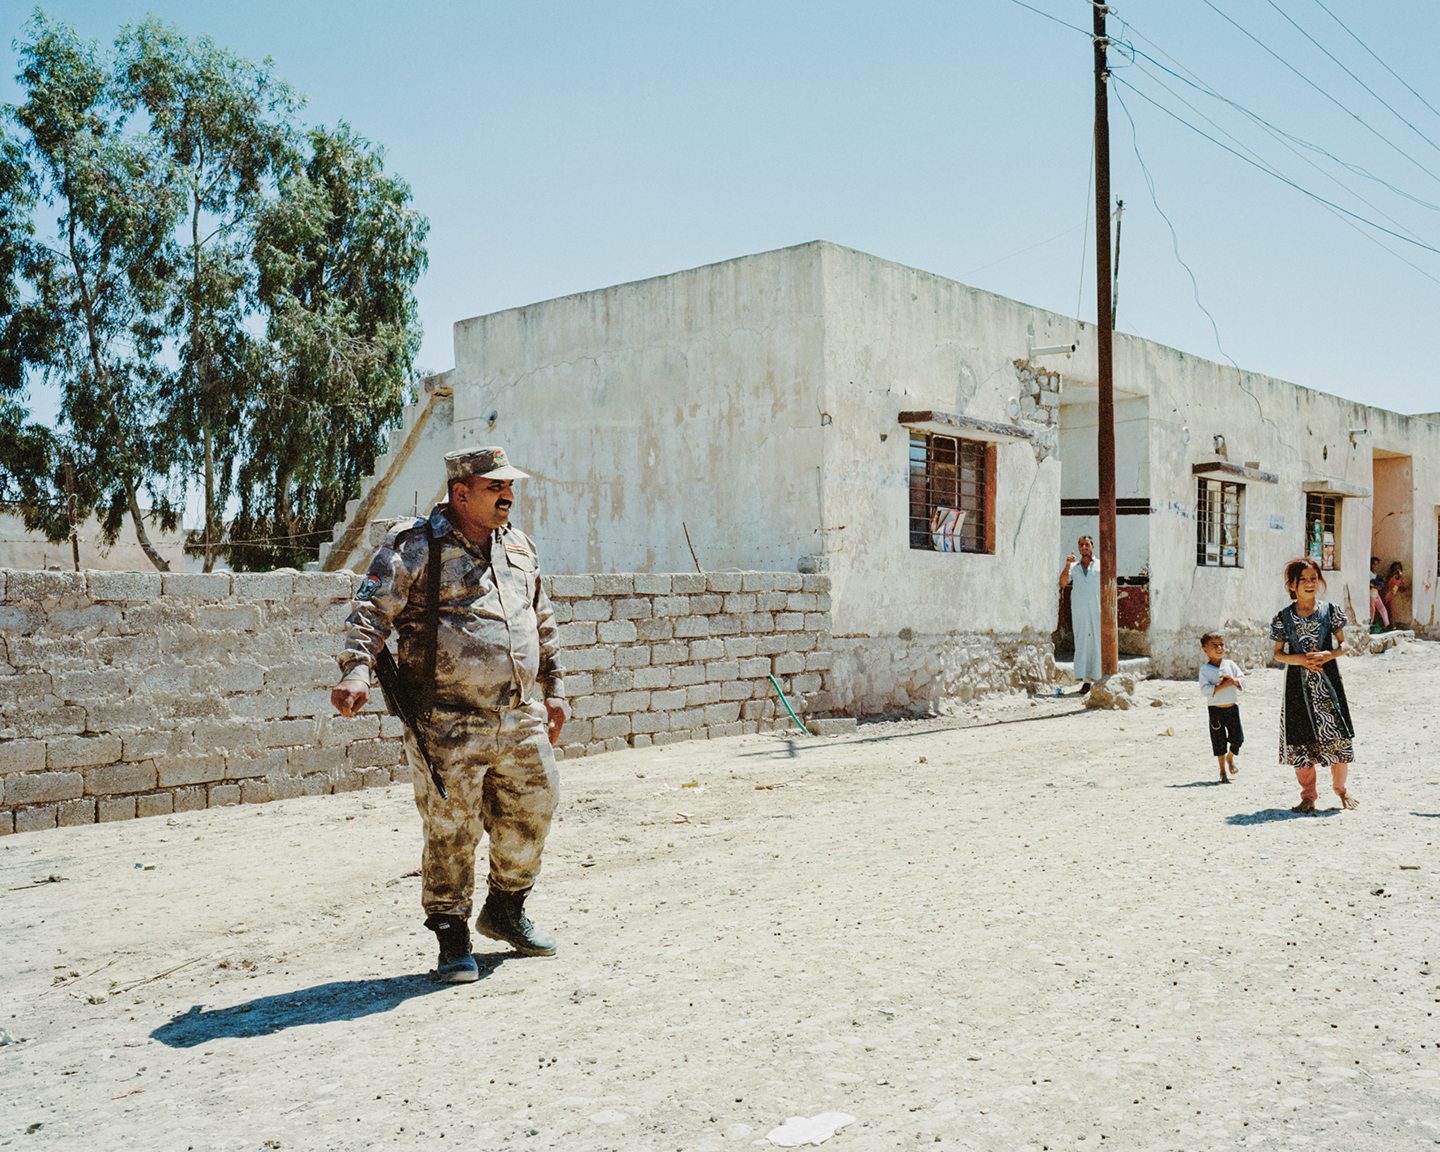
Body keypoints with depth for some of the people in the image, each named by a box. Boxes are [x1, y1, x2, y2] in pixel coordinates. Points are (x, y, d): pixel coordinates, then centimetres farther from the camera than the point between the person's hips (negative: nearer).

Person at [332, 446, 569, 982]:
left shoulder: (519, 547, 14)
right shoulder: (415, 546, -6)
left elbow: (543, 625, 23)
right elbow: (371, 611, -14)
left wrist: (553, 689, 24)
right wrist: (356, 671, -29)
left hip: (521, 720, 6)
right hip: (449, 726, -6)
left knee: (531, 814, 13)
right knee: (451, 833, 1)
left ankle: (505, 910, 36)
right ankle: (452, 937, 19)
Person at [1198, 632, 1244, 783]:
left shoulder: (1230, 664, 4)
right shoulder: (1205, 669, -8)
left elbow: (1243, 681, 1)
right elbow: (1204, 690, -16)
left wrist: (1233, 680, -19)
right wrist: (1221, 686, -24)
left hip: (1232, 707, 3)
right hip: (1216, 709, -3)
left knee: (1237, 737, 4)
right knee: (1219, 740, 3)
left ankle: (1230, 758, 36)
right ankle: (1222, 771, 18)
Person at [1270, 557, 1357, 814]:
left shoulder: (1331, 610, 2)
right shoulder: (1283, 617, 1)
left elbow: (1343, 644, 7)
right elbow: (1278, 653, 6)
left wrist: (1328, 655, -13)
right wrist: (1299, 659, -12)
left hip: (1328, 679, 0)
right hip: (1297, 682, 0)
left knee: (1338, 735, 0)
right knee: (1300, 740, 2)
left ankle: (1340, 788, 23)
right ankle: (1308, 796, 14)